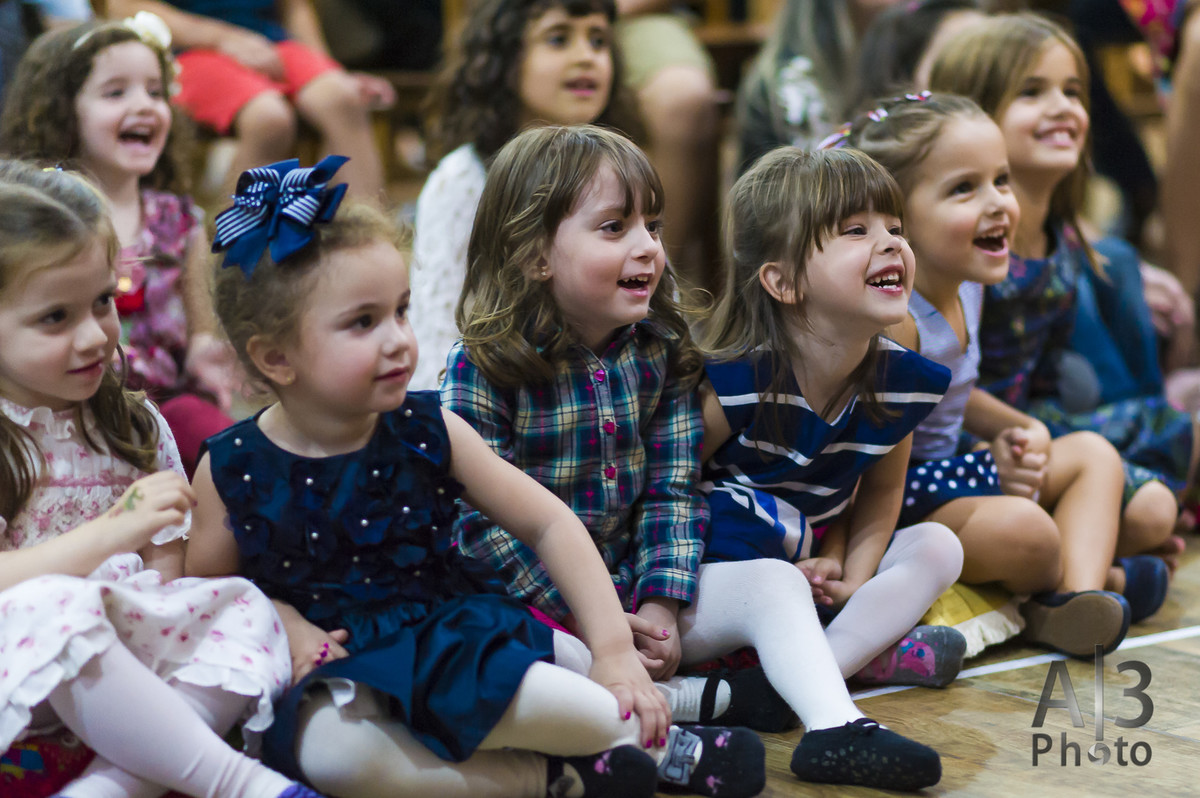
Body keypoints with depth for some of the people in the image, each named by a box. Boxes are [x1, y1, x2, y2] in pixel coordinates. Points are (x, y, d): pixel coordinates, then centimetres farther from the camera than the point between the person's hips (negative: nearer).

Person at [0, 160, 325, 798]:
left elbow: (165, 561, 11)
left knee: (246, 607, -18)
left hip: (123, 647, 6)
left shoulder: (133, 426, 12)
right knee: (59, 608, -37)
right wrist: (110, 532, -25)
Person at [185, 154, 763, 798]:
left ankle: (656, 740, -14)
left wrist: (614, 649, -6)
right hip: (343, 668, 0)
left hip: (453, 641, 1)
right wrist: (285, 623, -10)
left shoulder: (429, 432, -2)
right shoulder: (234, 468, -5)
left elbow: (550, 523, 1)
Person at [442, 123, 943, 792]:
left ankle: (836, 730, -26)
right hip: (525, 602, -5)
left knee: (776, 582, -8)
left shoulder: (660, 353, 2)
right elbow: (485, 523, -16)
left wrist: (660, 607, -13)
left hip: (634, 584, 5)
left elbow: (671, 492, 1)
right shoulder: (484, 369, -15)